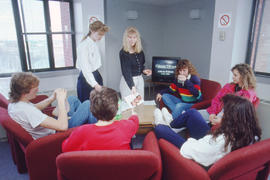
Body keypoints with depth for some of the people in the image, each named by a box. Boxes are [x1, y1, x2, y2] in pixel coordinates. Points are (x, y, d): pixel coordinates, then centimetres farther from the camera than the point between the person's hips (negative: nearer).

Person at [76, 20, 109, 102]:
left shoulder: (95, 44, 9)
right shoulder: (84, 45, -17)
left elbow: (95, 63, 9)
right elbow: (85, 67, -25)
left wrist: (98, 78, 3)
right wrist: (94, 84, -32)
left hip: (96, 75, 8)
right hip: (87, 78, -8)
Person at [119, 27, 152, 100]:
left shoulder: (140, 51, 2)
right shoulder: (123, 53, -15)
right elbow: (125, 71, -23)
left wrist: (144, 70, -4)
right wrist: (132, 86, -33)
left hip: (140, 80, 6)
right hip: (128, 81, -5)